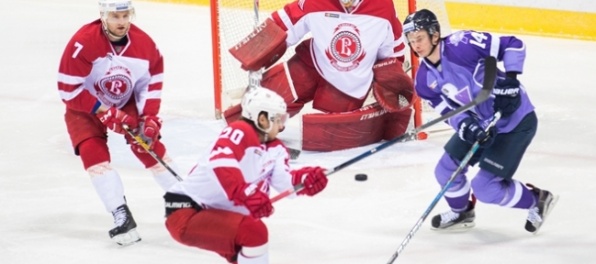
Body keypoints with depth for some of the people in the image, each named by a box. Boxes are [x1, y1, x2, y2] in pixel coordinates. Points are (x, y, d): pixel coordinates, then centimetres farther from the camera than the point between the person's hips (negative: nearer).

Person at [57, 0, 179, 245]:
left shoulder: (144, 43, -18)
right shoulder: (83, 43, -31)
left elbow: (152, 83, -5)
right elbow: (69, 89, -27)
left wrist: (149, 118, -17)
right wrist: (105, 113, -28)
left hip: (127, 103, 3)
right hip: (86, 107, -3)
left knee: (150, 145, -7)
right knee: (94, 152, -22)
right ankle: (121, 216, -21)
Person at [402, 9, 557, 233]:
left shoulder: (462, 45, -25)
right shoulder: (425, 80, -3)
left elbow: (513, 45, -21)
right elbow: (450, 110, -5)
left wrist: (509, 79, -30)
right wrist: (466, 127, -24)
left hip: (516, 121, -7)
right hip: (479, 124, 8)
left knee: (485, 187, -10)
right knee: (446, 171, 10)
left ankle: (537, 200, 13)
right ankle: (461, 212, 39)